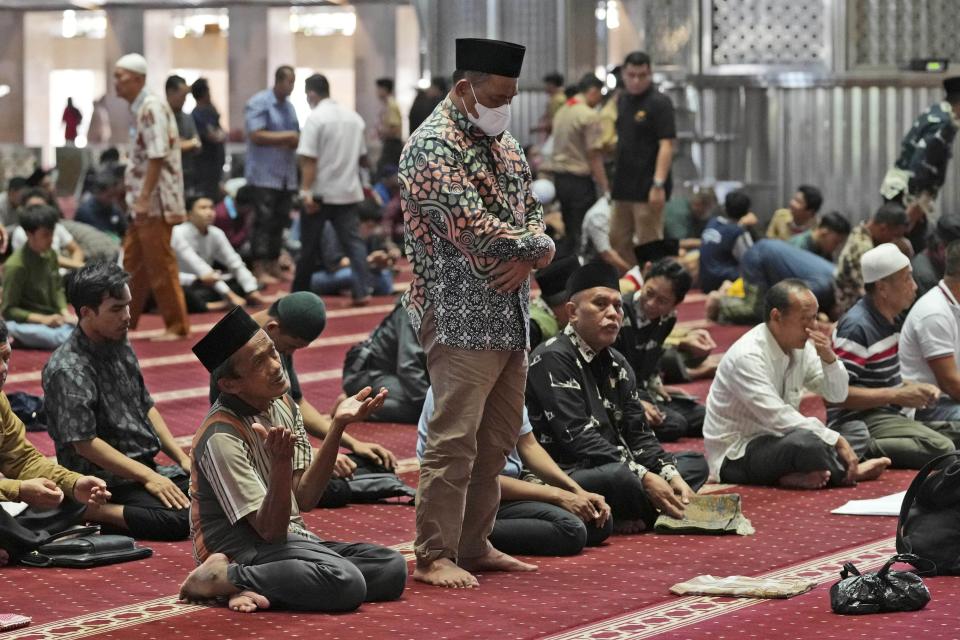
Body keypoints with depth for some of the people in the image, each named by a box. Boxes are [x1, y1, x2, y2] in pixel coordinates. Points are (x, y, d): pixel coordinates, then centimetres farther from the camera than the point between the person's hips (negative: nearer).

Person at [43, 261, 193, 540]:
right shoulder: (68, 369, -18)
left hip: (146, 467, 9)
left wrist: (182, 458, 8)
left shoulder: (120, 348, 10)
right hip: (110, 482, -9)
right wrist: (148, 477, -21)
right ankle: (92, 513, -13)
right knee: (184, 518, -28)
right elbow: (85, 443, -21)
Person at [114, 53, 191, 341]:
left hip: (155, 202, -10)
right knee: (133, 262, 15)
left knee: (160, 264, -3)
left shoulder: (151, 108, -15)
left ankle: (176, 326, 5)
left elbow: (157, 156, -21)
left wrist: (144, 198, -23)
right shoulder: (140, 108, 15)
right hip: (144, 203, 10)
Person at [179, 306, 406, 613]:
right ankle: (223, 578, -16)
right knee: (347, 583, -31)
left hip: (290, 537, 8)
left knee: (393, 567, -11)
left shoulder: (282, 404, 5)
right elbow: (270, 529, -20)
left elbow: (304, 499, 1)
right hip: (240, 548, -8)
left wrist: (338, 426, -9)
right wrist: (281, 462, -36)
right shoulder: (222, 437, -19)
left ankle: (258, 589, -14)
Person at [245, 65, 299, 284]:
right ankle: (259, 270, -4)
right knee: (264, 222, -7)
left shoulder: (289, 106, 14)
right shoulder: (258, 103, -8)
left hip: (286, 175, 7)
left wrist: (297, 140, -5)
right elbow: (256, 135, -16)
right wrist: (287, 137, -14)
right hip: (264, 174, -7)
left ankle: (274, 267, 16)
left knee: (280, 222, 9)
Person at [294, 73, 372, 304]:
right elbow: (363, 158, 18)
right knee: (353, 241, 2)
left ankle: (299, 293, 18)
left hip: (321, 192, -5)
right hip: (349, 191, 5)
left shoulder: (315, 118, -11)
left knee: (309, 245, 7)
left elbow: (309, 160, -18)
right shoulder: (353, 117, 10)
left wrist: (306, 192, -19)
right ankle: (362, 291, -10)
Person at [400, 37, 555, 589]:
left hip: (511, 316, 9)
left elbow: (533, 212, 15)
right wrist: (537, 246, -9)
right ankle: (433, 557, -2)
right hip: (461, 318, -9)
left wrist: (528, 256, -8)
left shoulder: (503, 143, 16)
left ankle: (474, 545, 22)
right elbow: (473, 228, -21)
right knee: (454, 441, -8)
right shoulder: (433, 147, -12)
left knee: (497, 439, 13)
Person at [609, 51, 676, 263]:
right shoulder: (623, 100, 13)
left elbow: (666, 145, -17)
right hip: (624, 184, 8)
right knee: (618, 242, 13)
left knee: (649, 245, -4)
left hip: (647, 187, -8)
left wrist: (659, 184, -23)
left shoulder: (659, 103, -10)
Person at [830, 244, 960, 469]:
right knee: (941, 448, -26)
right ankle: (863, 450, -21)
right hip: (861, 421, -10)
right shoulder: (856, 328, -16)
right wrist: (898, 396, -20)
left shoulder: (889, 321, 14)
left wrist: (915, 387, 7)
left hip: (891, 415, 10)